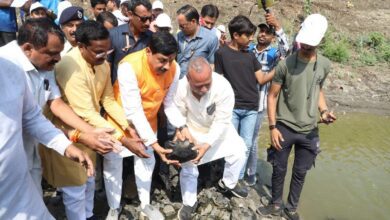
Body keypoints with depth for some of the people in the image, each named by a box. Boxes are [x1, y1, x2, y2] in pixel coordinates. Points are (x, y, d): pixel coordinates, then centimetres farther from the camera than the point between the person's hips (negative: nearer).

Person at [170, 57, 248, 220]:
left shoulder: (224, 87, -36)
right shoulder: (180, 88, -33)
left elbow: (222, 121, -30)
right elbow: (177, 114, -16)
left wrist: (207, 144, -36)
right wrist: (181, 128, -35)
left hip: (218, 129, 1)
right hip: (192, 130, 0)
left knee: (238, 153, -2)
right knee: (188, 167, 1)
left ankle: (228, 183, 29)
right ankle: (189, 203, 25)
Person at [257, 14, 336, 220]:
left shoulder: (324, 65, -1)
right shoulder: (285, 64, -11)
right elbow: (272, 95, -6)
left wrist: (324, 111, -4)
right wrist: (272, 126, -10)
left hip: (309, 130, 3)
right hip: (284, 127, -2)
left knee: (300, 172, 14)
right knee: (279, 169, 12)